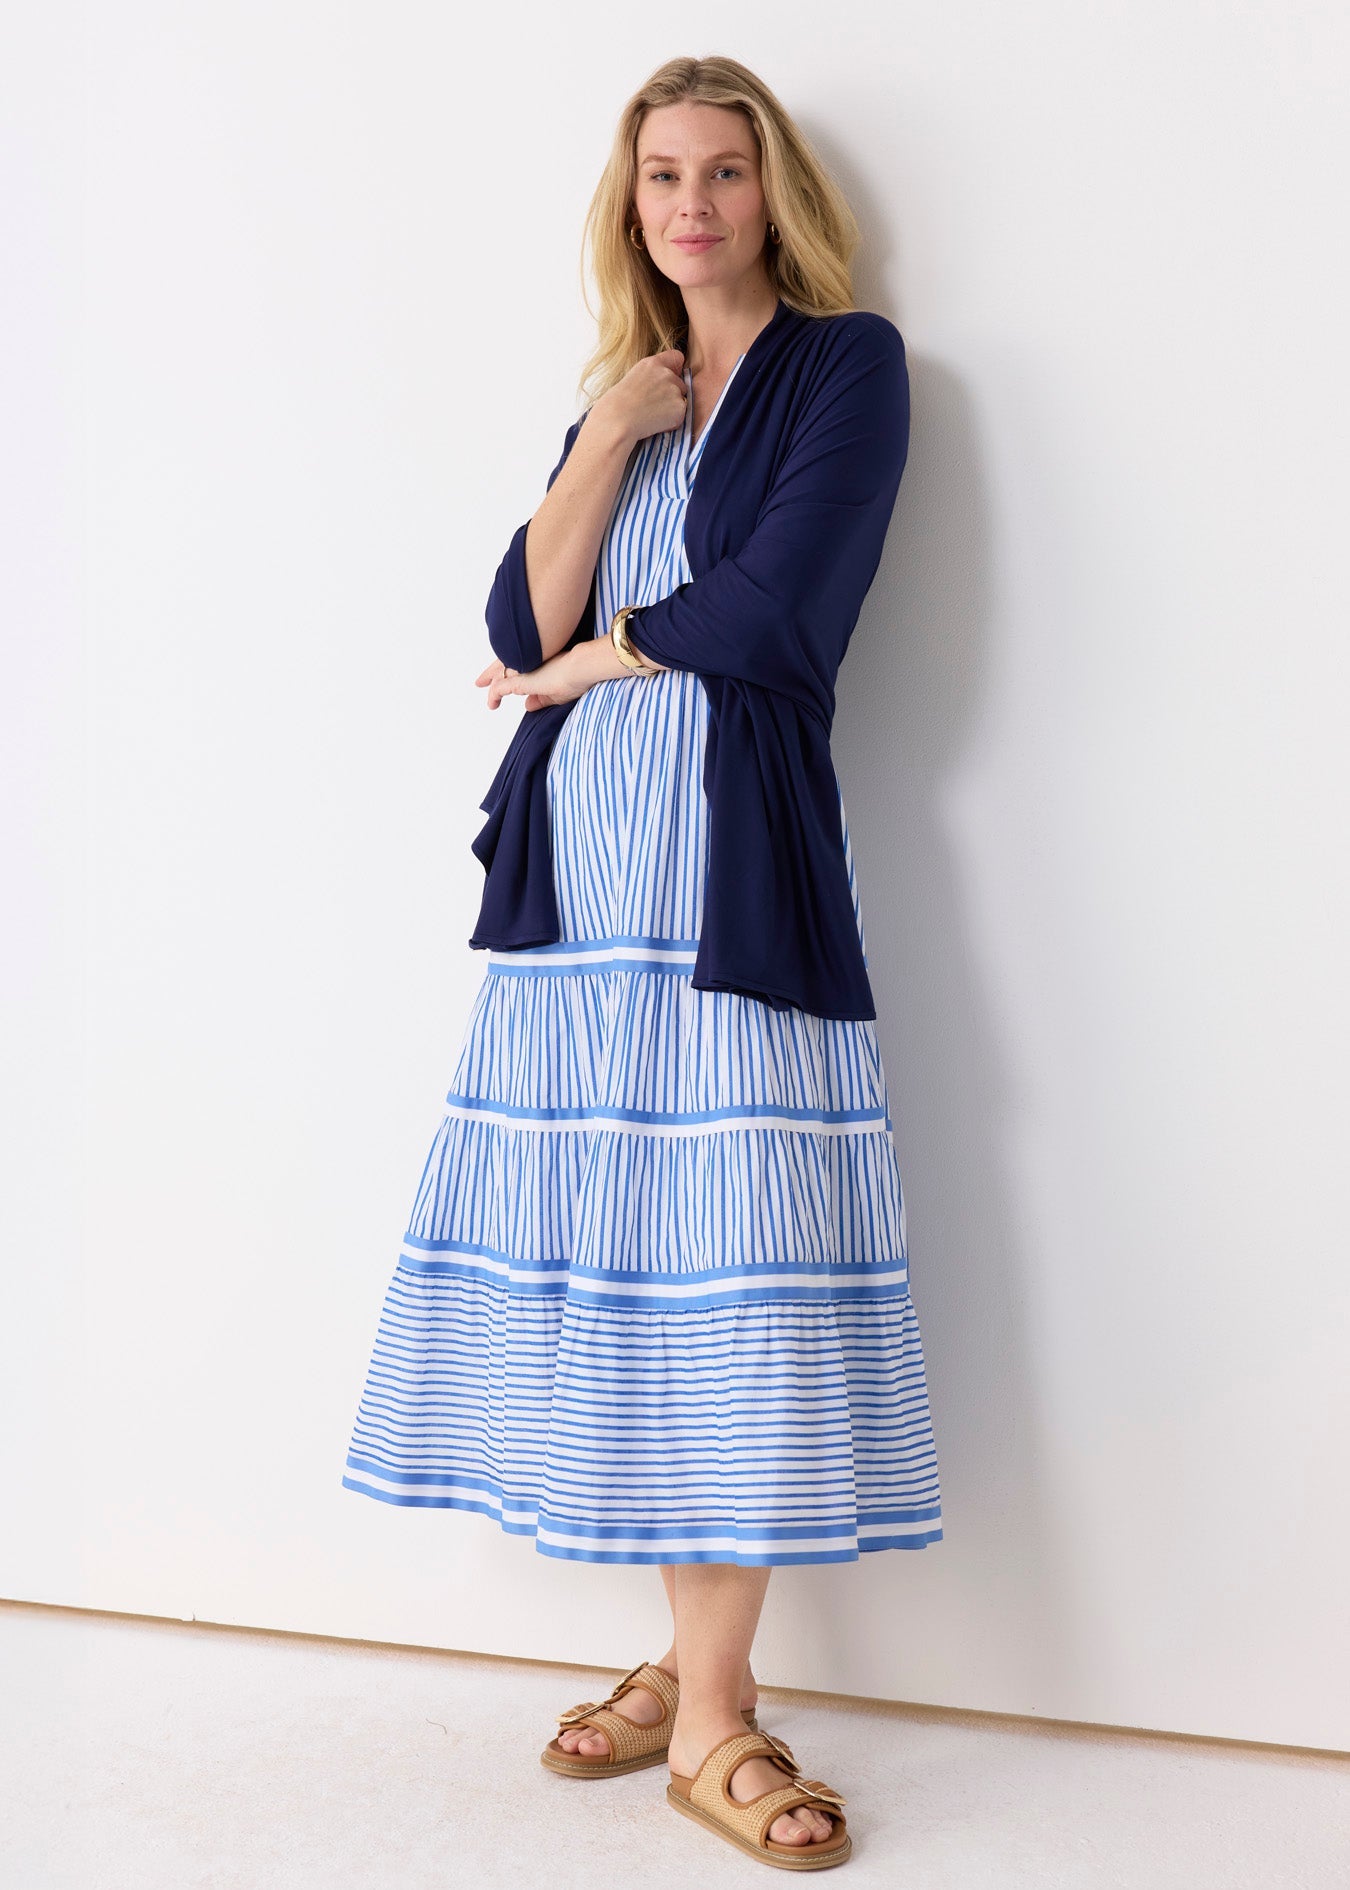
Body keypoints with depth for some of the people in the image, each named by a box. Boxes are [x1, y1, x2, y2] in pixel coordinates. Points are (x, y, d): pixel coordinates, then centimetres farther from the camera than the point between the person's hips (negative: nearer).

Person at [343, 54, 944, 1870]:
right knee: (619, 1248, 2)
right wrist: (607, 446, -1)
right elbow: (523, 628, 8)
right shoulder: (619, 389, 22)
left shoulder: (848, 360, 6)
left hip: (738, 854, -5)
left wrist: (596, 657, 4)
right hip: (582, 865, 5)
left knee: (729, 1258, -7)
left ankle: (712, 1711, 2)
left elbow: (773, 610, -9)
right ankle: (690, 1651, 14)